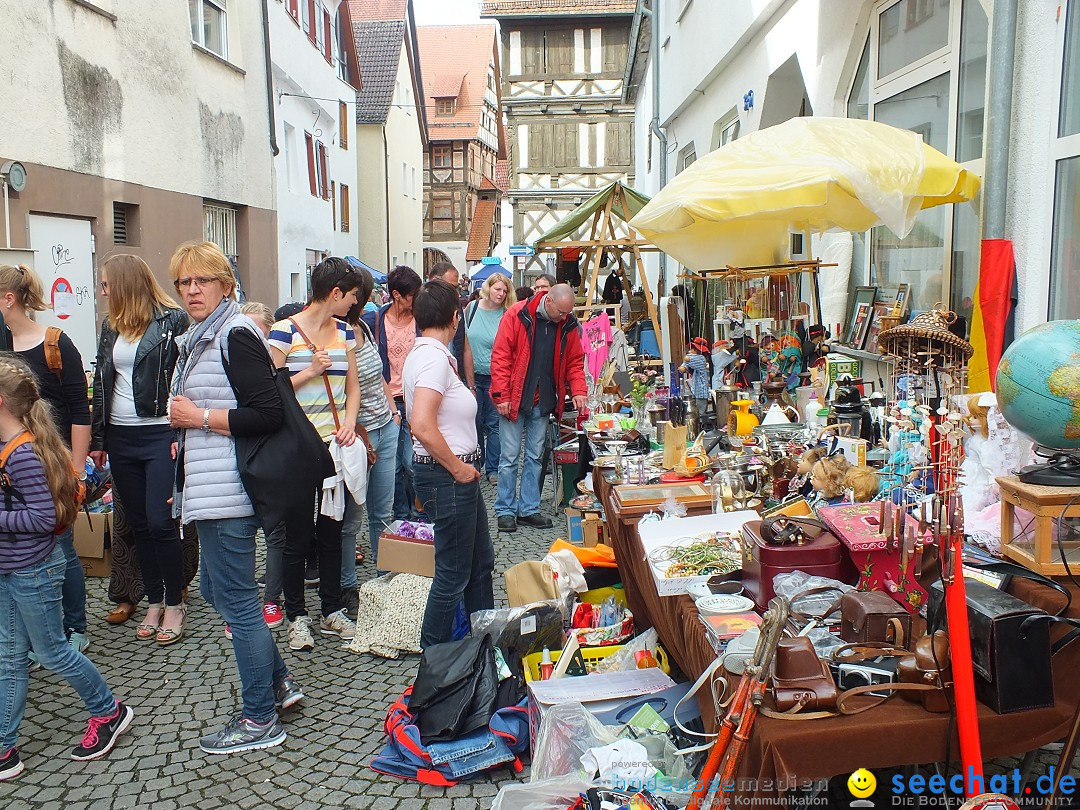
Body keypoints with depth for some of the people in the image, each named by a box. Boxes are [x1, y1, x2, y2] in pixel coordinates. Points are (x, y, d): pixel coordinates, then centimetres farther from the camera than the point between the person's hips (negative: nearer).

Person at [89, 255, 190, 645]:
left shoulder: (173, 320, -6)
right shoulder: (110, 327, 13)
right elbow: (101, 384, 17)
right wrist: (98, 438, 14)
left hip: (160, 434, -6)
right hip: (120, 437, 6)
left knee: (160, 522, -6)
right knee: (138, 525, 11)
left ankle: (175, 604, 10)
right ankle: (154, 602, 23)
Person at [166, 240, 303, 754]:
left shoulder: (236, 335, -14)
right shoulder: (196, 340, 16)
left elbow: (268, 414, -22)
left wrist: (199, 417, -17)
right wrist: (185, 437, 16)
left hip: (228, 490, -11)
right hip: (208, 490, 11)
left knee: (236, 601, -2)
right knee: (215, 590, 19)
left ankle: (260, 720, 12)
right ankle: (280, 682, 31)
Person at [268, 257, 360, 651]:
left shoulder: (344, 332, 9)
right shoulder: (285, 331, -9)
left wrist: (349, 423, -4)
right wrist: (310, 372, -17)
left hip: (333, 445, 5)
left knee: (332, 529, 12)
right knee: (297, 535, 3)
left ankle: (332, 612, 24)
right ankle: (296, 617, 17)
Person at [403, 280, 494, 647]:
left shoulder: (425, 352, 10)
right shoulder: (433, 356, -20)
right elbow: (423, 427, -30)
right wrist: (457, 467, -20)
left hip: (459, 474, 10)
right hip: (447, 476, -10)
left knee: (481, 561, 22)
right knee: (453, 573, 3)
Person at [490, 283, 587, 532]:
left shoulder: (568, 325, 1)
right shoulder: (517, 315, -12)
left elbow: (575, 361, 10)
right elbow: (500, 356, -12)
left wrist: (578, 391, -6)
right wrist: (501, 396, -15)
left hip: (543, 402, 4)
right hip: (514, 399, -4)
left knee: (534, 457, 11)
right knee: (509, 456, 1)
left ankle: (529, 509, 20)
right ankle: (505, 510, 12)